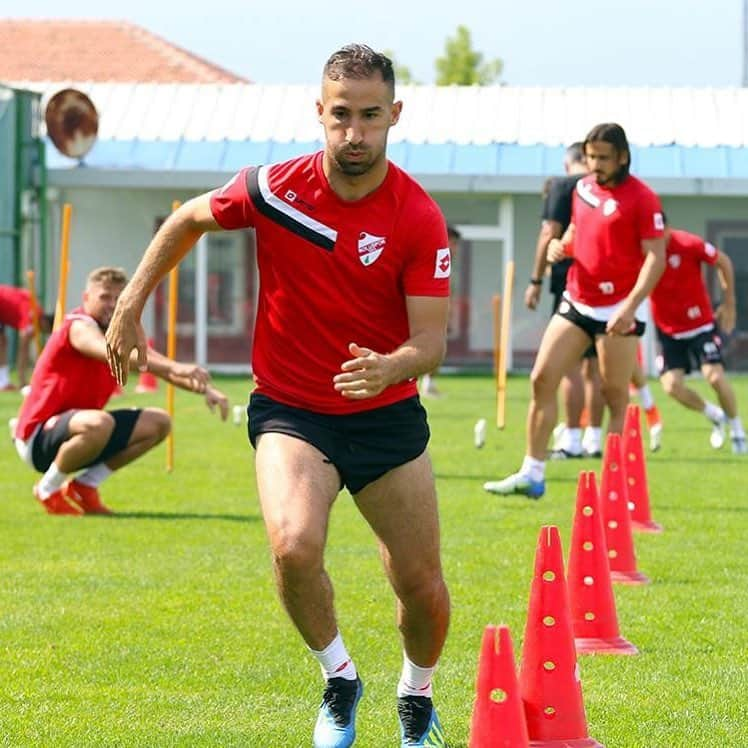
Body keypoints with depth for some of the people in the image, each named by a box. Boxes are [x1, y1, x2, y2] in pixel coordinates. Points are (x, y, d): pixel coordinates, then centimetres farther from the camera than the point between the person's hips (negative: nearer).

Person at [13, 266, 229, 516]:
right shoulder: (80, 326, -18)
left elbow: (157, 362, 2)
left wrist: (205, 388, -17)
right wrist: (174, 367, -50)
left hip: (74, 431, 9)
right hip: (37, 438, -9)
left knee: (158, 423, 5)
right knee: (99, 423, -38)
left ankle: (84, 486, 6)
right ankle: (48, 489, -13)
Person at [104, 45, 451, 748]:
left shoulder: (419, 219, -14)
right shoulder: (273, 188, -12)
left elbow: (431, 338, -16)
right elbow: (189, 220, 8)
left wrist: (388, 367, -38)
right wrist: (129, 307, 7)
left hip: (387, 416, 1)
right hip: (289, 410, -1)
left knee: (422, 588, 3)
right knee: (295, 545, -28)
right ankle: (338, 678, 0)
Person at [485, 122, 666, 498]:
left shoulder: (641, 198, -10)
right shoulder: (582, 189, 11)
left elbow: (655, 257, -14)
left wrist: (630, 306, -24)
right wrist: (560, 245, 3)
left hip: (618, 310, -7)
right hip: (577, 302, 7)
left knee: (616, 396, -3)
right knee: (542, 379, 0)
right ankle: (531, 474, 4)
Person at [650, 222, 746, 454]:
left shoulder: (689, 244, -20)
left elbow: (723, 262, -4)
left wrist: (728, 304, 0)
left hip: (700, 323, -3)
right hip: (667, 329, 3)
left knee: (715, 376, -16)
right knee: (672, 385, -11)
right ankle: (715, 415, 17)